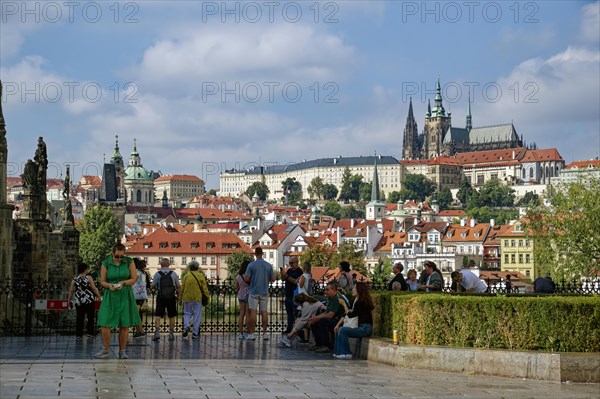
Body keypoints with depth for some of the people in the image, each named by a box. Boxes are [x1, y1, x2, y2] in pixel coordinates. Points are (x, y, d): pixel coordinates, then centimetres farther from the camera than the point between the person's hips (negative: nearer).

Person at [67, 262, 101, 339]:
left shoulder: (75, 279, 3)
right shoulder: (88, 278, -7)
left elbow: (71, 291, 5)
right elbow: (94, 288, -6)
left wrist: (69, 300, 15)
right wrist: (98, 296, 5)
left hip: (78, 301, 3)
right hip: (89, 301, -3)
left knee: (80, 318, 6)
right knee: (90, 317, 6)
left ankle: (79, 334, 4)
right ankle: (90, 332, 3)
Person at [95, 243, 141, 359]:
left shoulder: (129, 262, -2)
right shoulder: (106, 263, -3)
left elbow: (134, 279, 1)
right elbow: (102, 281, 3)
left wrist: (123, 282, -17)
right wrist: (109, 285, -18)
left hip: (125, 296, 0)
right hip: (110, 296, 0)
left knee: (124, 325, 0)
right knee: (105, 323, -7)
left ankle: (122, 351, 10)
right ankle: (105, 349, 9)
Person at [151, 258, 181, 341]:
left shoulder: (157, 274, -3)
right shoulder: (174, 274, 1)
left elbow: (153, 285, -3)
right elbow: (178, 286, 4)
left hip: (161, 297, -1)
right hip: (171, 297, 2)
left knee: (157, 315, -1)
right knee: (172, 316, 11)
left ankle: (157, 332, -16)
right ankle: (171, 333, 12)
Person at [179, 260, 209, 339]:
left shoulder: (186, 276, 1)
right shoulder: (201, 276, -1)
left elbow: (182, 288, 2)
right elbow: (204, 288, -4)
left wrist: (180, 298, 10)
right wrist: (207, 297, 2)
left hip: (187, 298, 1)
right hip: (197, 298, -1)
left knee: (187, 313, 14)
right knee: (197, 315, 5)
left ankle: (186, 326, -13)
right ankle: (195, 333, 3)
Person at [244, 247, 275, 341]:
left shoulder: (251, 265, -8)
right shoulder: (269, 265, 2)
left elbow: (247, 279, -11)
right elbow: (273, 279, 3)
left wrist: (244, 276, 11)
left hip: (254, 292, -3)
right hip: (264, 292, 3)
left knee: (253, 312, -1)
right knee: (264, 312, 6)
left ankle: (252, 334, -3)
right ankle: (264, 333, 5)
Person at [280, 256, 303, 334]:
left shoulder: (299, 271, -9)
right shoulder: (289, 270, 16)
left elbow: (295, 281, -20)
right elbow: (283, 279, 16)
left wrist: (286, 275, -22)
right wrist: (282, 274, -3)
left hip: (294, 295, -8)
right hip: (288, 294, 8)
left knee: (295, 313, -7)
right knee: (289, 312, 10)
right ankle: (289, 328, 13)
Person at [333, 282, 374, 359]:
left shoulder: (362, 302, -15)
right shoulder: (356, 301, 16)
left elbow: (351, 315, -16)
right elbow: (346, 314, 14)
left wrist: (344, 304, -7)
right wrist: (338, 324, 5)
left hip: (365, 328, -10)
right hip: (360, 327, 10)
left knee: (342, 330, -21)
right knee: (338, 329, 8)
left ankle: (347, 354, -15)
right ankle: (339, 352, 5)